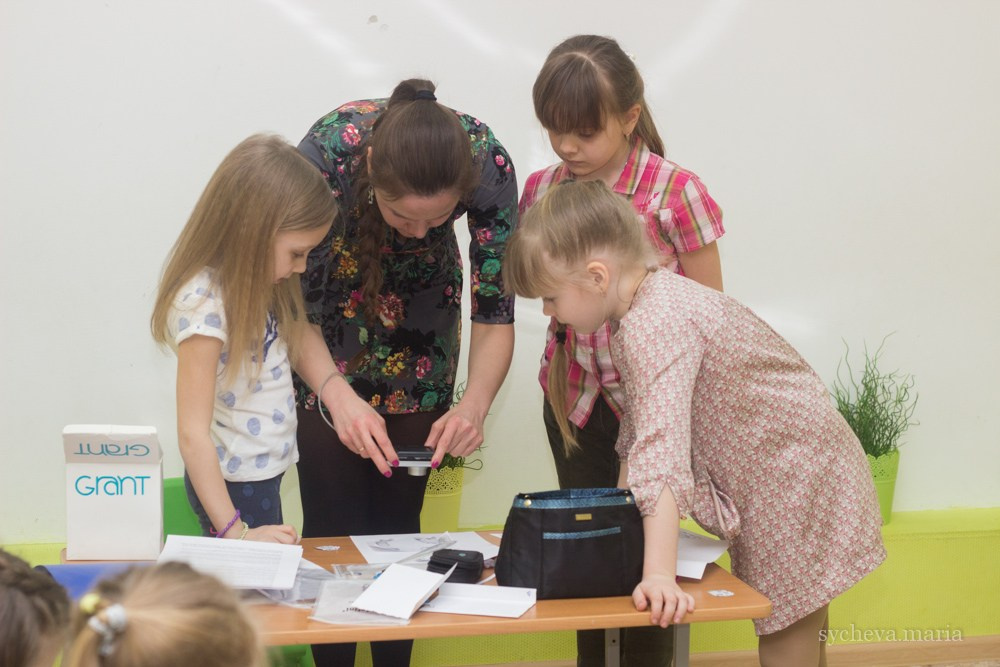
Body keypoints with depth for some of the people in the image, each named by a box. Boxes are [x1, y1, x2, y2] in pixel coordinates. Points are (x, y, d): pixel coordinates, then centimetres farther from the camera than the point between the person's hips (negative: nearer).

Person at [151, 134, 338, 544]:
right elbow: (192, 435, -25)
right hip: (233, 484, -8)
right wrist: (234, 532, -27)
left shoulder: (254, 282, 1)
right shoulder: (204, 305, -25)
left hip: (265, 471, 8)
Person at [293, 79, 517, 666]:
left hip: (420, 301, 1)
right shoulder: (326, 154, -37)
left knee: (399, 518, 0)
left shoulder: (488, 164, -32)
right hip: (329, 304, -1)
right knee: (334, 525, -6)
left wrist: (476, 401, -41)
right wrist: (336, 391, -44)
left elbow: (494, 312, -22)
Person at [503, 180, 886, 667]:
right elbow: (640, 427, 13)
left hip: (799, 483, -10)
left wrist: (659, 576, -44)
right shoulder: (646, 308, 3)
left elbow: (662, 449, -39)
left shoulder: (655, 325, -29)